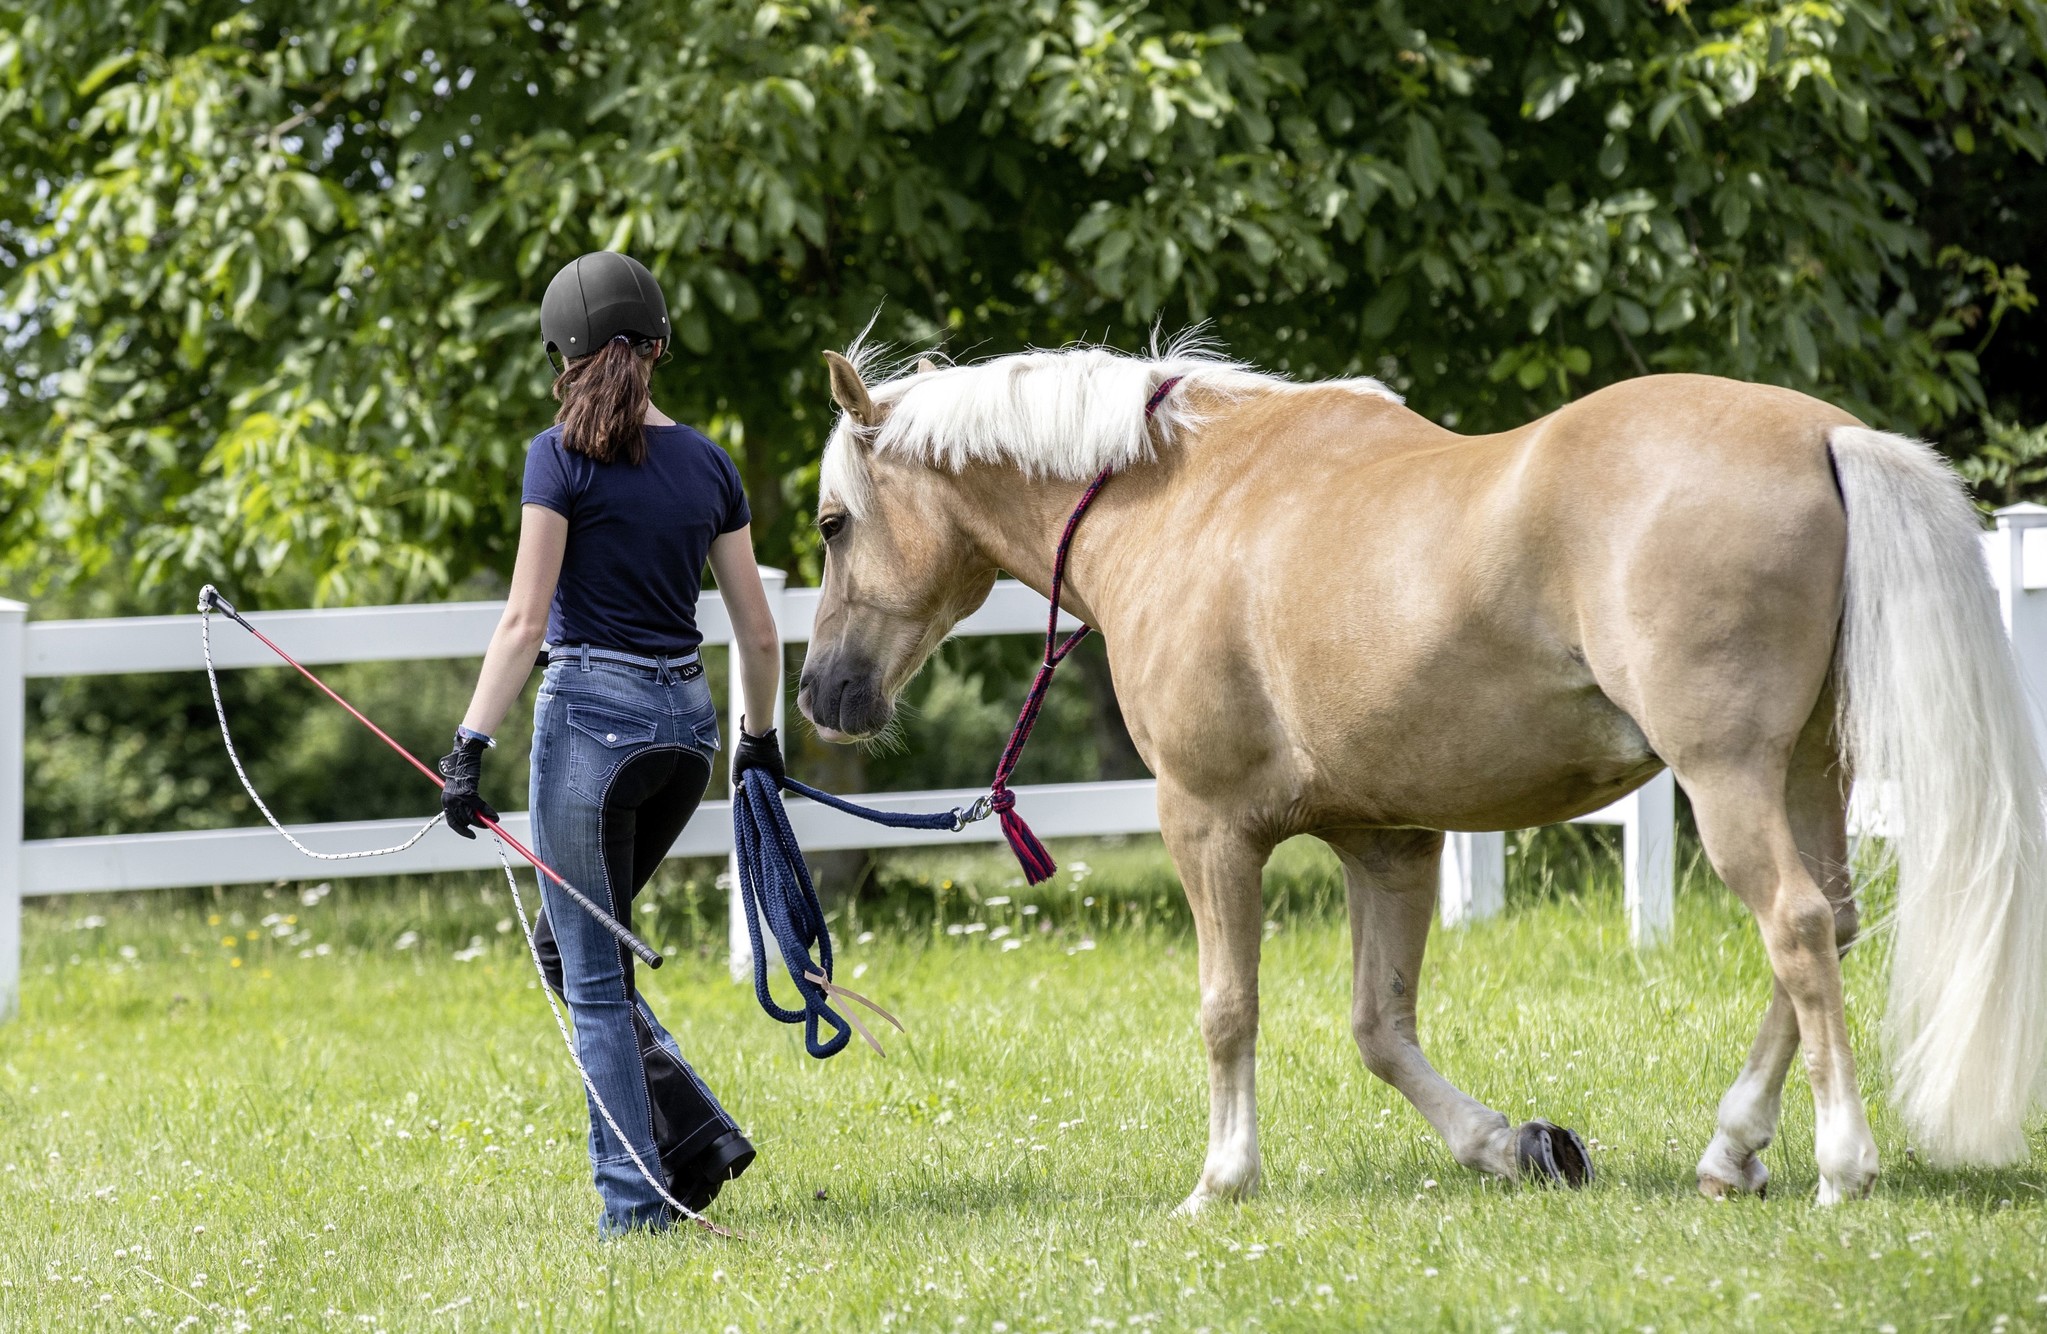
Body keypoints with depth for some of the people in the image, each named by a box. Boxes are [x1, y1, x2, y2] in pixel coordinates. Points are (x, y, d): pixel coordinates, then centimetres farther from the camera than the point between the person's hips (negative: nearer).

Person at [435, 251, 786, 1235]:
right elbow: (757, 630, 12)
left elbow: (526, 618, -15)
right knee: (567, 943, 21)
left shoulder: (562, 458, -9)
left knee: (591, 973, 2)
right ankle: (694, 1133, 9)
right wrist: (760, 740, 25)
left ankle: (636, 1198, -1)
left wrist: (470, 746, -15)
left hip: (592, 711, -6)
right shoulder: (707, 464, 8)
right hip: (685, 719, 6)